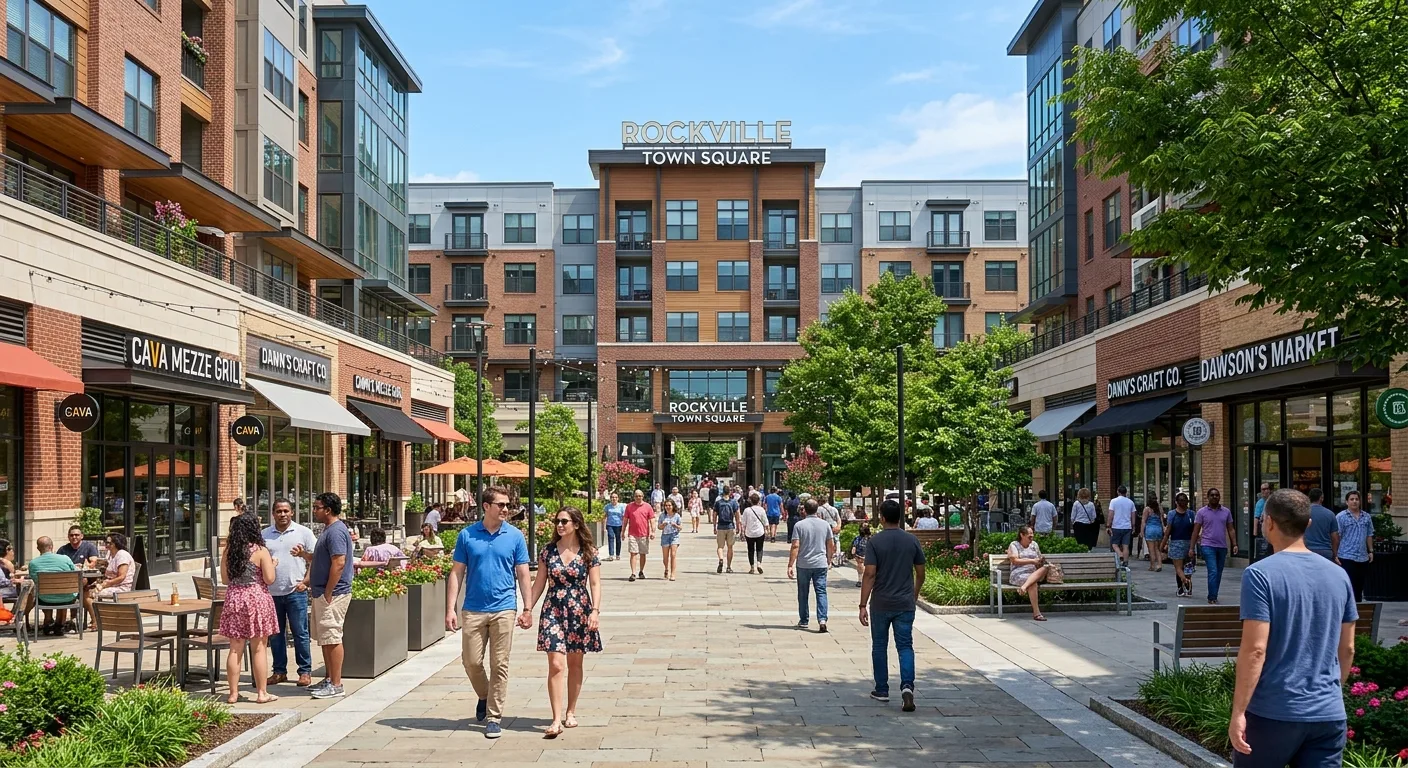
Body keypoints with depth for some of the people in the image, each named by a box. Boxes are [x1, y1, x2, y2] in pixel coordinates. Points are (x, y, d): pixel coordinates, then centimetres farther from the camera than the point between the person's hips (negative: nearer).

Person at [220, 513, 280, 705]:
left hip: (234, 599, 4)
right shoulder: (260, 551, -9)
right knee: (258, 648, 2)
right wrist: (272, 564, 6)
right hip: (256, 598, -4)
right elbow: (269, 579, -12)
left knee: (235, 649, 8)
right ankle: (262, 693, 7)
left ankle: (233, 693, 12)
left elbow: (225, 579, 11)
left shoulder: (229, 550, 4)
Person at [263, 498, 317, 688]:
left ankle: (305, 672, 7)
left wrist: (305, 582, -9)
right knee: (275, 634, 10)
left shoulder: (303, 532, 1)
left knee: (300, 633, 0)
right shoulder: (264, 535, 9)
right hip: (271, 592, 3)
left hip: (295, 592, -3)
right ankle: (279, 671, 19)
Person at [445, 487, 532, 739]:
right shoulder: (467, 535, 1)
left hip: (503, 609, -1)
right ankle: (484, 696, 34)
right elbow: (457, 573, 3)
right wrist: (450, 609, -4)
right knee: (471, 661, 6)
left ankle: (494, 717, 11)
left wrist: (527, 609, 0)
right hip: (473, 610, 1)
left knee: (499, 665, 2)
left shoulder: (515, 536, 1)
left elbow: (523, 575, 5)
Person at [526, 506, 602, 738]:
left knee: (575, 663, 11)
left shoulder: (588, 552, -2)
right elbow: (539, 582, 8)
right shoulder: (548, 551, 3)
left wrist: (595, 610, -13)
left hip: (579, 611, 0)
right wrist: (528, 608, 4)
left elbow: (595, 584, -2)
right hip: (553, 611, 0)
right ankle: (556, 719, -11)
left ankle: (570, 712, 26)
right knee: (556, 665, -9)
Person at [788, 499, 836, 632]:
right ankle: (822, 619, -14)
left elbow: (795, 546, -12)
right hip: (821, 564, 1)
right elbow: (831, 545, 8)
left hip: (803, 565, -1)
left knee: (803, 594, 11)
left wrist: (790, 565, -9)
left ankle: (803, 621, 19)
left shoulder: (799, 525, -7)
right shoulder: (825, 524, 2)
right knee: (821, 592, 1)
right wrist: (829, 561, 22)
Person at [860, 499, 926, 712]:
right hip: (905, 603, 2)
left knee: (879, 646, 12)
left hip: (880, 604, -2)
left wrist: (863, 605, -12)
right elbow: (920, 573, 7)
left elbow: (870, 574, -14)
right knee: (905, 646, 4)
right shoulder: (912, 541, 1)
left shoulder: (875, 541, -9)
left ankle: (881, 690, 20)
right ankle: (907, 685, -17)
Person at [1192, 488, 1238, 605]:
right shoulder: (1202, 512, 0)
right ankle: (1212, 599, -11)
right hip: (1208, 546, -4)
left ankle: (1213, 597, 20)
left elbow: (1230, 530, 12)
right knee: (1213, 572, -14)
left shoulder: (1226, 512, 9)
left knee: (1218, 574, 9)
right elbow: (1196, 531, 1)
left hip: (1222, 547, 4)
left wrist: (1234, 544, 1)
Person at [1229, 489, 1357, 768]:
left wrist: (1238, 711, -13)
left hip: (1273, 712, -4)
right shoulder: (1338, 575, 6)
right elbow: (1347, 649, 13)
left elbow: (1255, 649, -17)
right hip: (1329, 714, 5)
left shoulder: (1260, 574, -12)